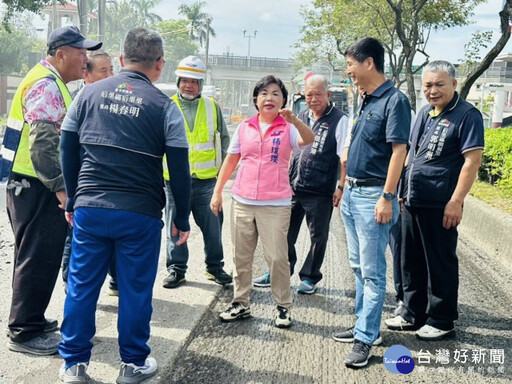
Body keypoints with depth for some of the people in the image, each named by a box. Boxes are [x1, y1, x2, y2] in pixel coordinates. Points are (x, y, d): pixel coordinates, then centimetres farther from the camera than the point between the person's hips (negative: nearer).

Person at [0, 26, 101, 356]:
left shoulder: (51, 83, 17)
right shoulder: (46, 85, -16)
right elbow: (42, 144, -25)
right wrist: (61, 187, -28)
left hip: (38, 186, 10)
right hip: (36, 188, -10)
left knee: (37, 257, 18)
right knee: (38, 258, -2)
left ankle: (32, 320, 32)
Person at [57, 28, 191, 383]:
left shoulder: (90, 94, 4)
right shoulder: (164, 106, -5)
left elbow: (68, 150, 9)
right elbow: (180, 171, -5)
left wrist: (73, 200, 19)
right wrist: (182, 220, 5)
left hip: (89, 208, 3)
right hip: (140, 214, -3)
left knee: (81, 285, 14)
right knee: (135, 289, 10)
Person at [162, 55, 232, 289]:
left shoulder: (212, 107, 7)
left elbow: (224, 139, 16)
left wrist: (222, 166, 10)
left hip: (207, 179, 1)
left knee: (212, 226, 9)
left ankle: (215, 267, 24)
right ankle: (176, 269, 20)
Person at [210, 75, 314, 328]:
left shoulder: (288, 127, 0)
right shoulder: (244, 128, 8)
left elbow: (308, 140, -20)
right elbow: (230, 161, 13)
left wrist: (294, 120, -38)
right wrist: (217, 192, 9)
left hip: (275, 205, -3)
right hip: (242, 202, 4)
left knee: (277, 257, -1)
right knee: (241, 256, 11)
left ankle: (283, 307, 14)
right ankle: (240, 304, 24)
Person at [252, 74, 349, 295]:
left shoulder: (339, 121, -6)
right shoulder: (301, 117, 12)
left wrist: (340, 187, -15)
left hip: (320, 191, -5)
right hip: (293, 188, 5)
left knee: (318, 235, 9)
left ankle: (309, 277, 24)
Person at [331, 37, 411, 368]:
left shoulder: (394, 100, -12)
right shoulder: (367, 101, 14)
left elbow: (399, 150, -18)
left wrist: (387, 197, -21)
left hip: (373, 196, -9)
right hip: (352, 194, 9)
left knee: (372, 272, -1)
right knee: (359, 267, 16)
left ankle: (366, 338, 6)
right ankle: (365, 325, 27)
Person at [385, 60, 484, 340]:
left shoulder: (467, 115, -9)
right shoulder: (424, 113, 14)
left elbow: (472, 160, -15)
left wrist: (456, 201, -20)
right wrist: (403, 192, 17)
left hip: (439, 205, -8)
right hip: (413, 201, 8)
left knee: (441, 264, 4)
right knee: (411, 260, 15)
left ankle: (441, 320, 19)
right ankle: (413, 314, 29)